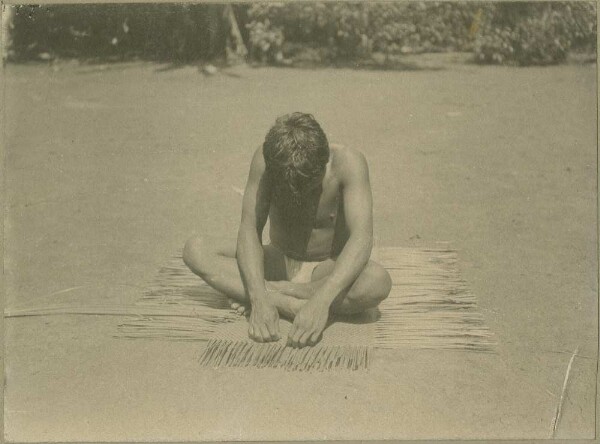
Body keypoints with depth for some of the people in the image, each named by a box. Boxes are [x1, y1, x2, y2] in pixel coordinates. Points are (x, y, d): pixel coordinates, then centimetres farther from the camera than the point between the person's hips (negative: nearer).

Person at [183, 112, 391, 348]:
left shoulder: (348, 163, -25)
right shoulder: (265, 159, -19)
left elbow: (361, 239, -35)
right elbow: (249, 228, -22)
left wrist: (321, 300, -49)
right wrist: (259, 298, -38)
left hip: (329, 269, -1)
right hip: (280, 263, 2)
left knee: (378, 282, -37)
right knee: (195, 249, -21)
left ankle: (273, 291, -21)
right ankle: (294, 305, -28)